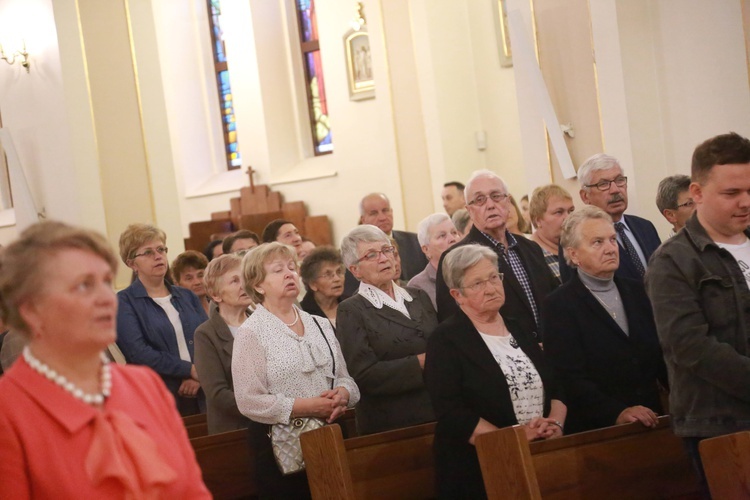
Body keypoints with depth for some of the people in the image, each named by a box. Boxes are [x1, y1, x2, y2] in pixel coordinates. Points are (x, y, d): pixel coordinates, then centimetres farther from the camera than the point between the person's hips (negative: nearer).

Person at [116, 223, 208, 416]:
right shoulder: (124, 302, -1)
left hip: (200, 397, 4)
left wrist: (199, 375, -13)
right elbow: (138, 353, -13)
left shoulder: (187, 297, 15)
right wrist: (191, 369, -12)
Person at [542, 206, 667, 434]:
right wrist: (617, 413, -20)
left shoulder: (638, 292, 16)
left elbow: (661, 355, 15)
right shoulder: (558, 306, -2)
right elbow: (570, 378, -10)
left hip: (650, 422, 4)